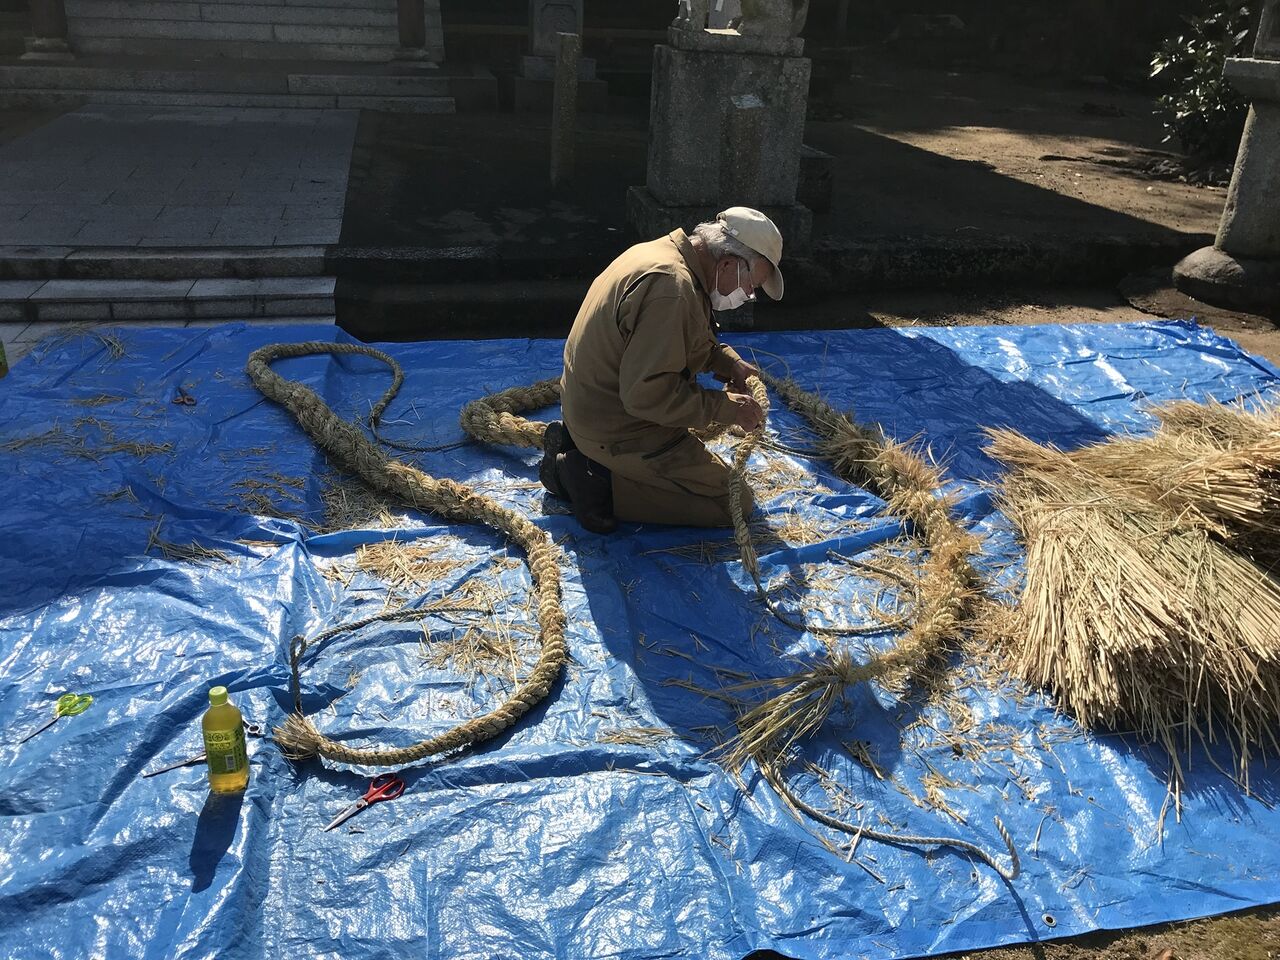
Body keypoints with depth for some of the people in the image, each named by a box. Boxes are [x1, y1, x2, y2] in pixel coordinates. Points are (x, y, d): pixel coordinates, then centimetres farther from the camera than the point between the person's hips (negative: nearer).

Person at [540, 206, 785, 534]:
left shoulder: (660, 250, 4)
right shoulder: (671, 288, -28)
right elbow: (647, 394, -30)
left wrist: (728, 360, 5)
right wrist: (725, 407, -20)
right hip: (619, 430, -10)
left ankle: (575, 445, 15)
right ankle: (600, 483, -8)